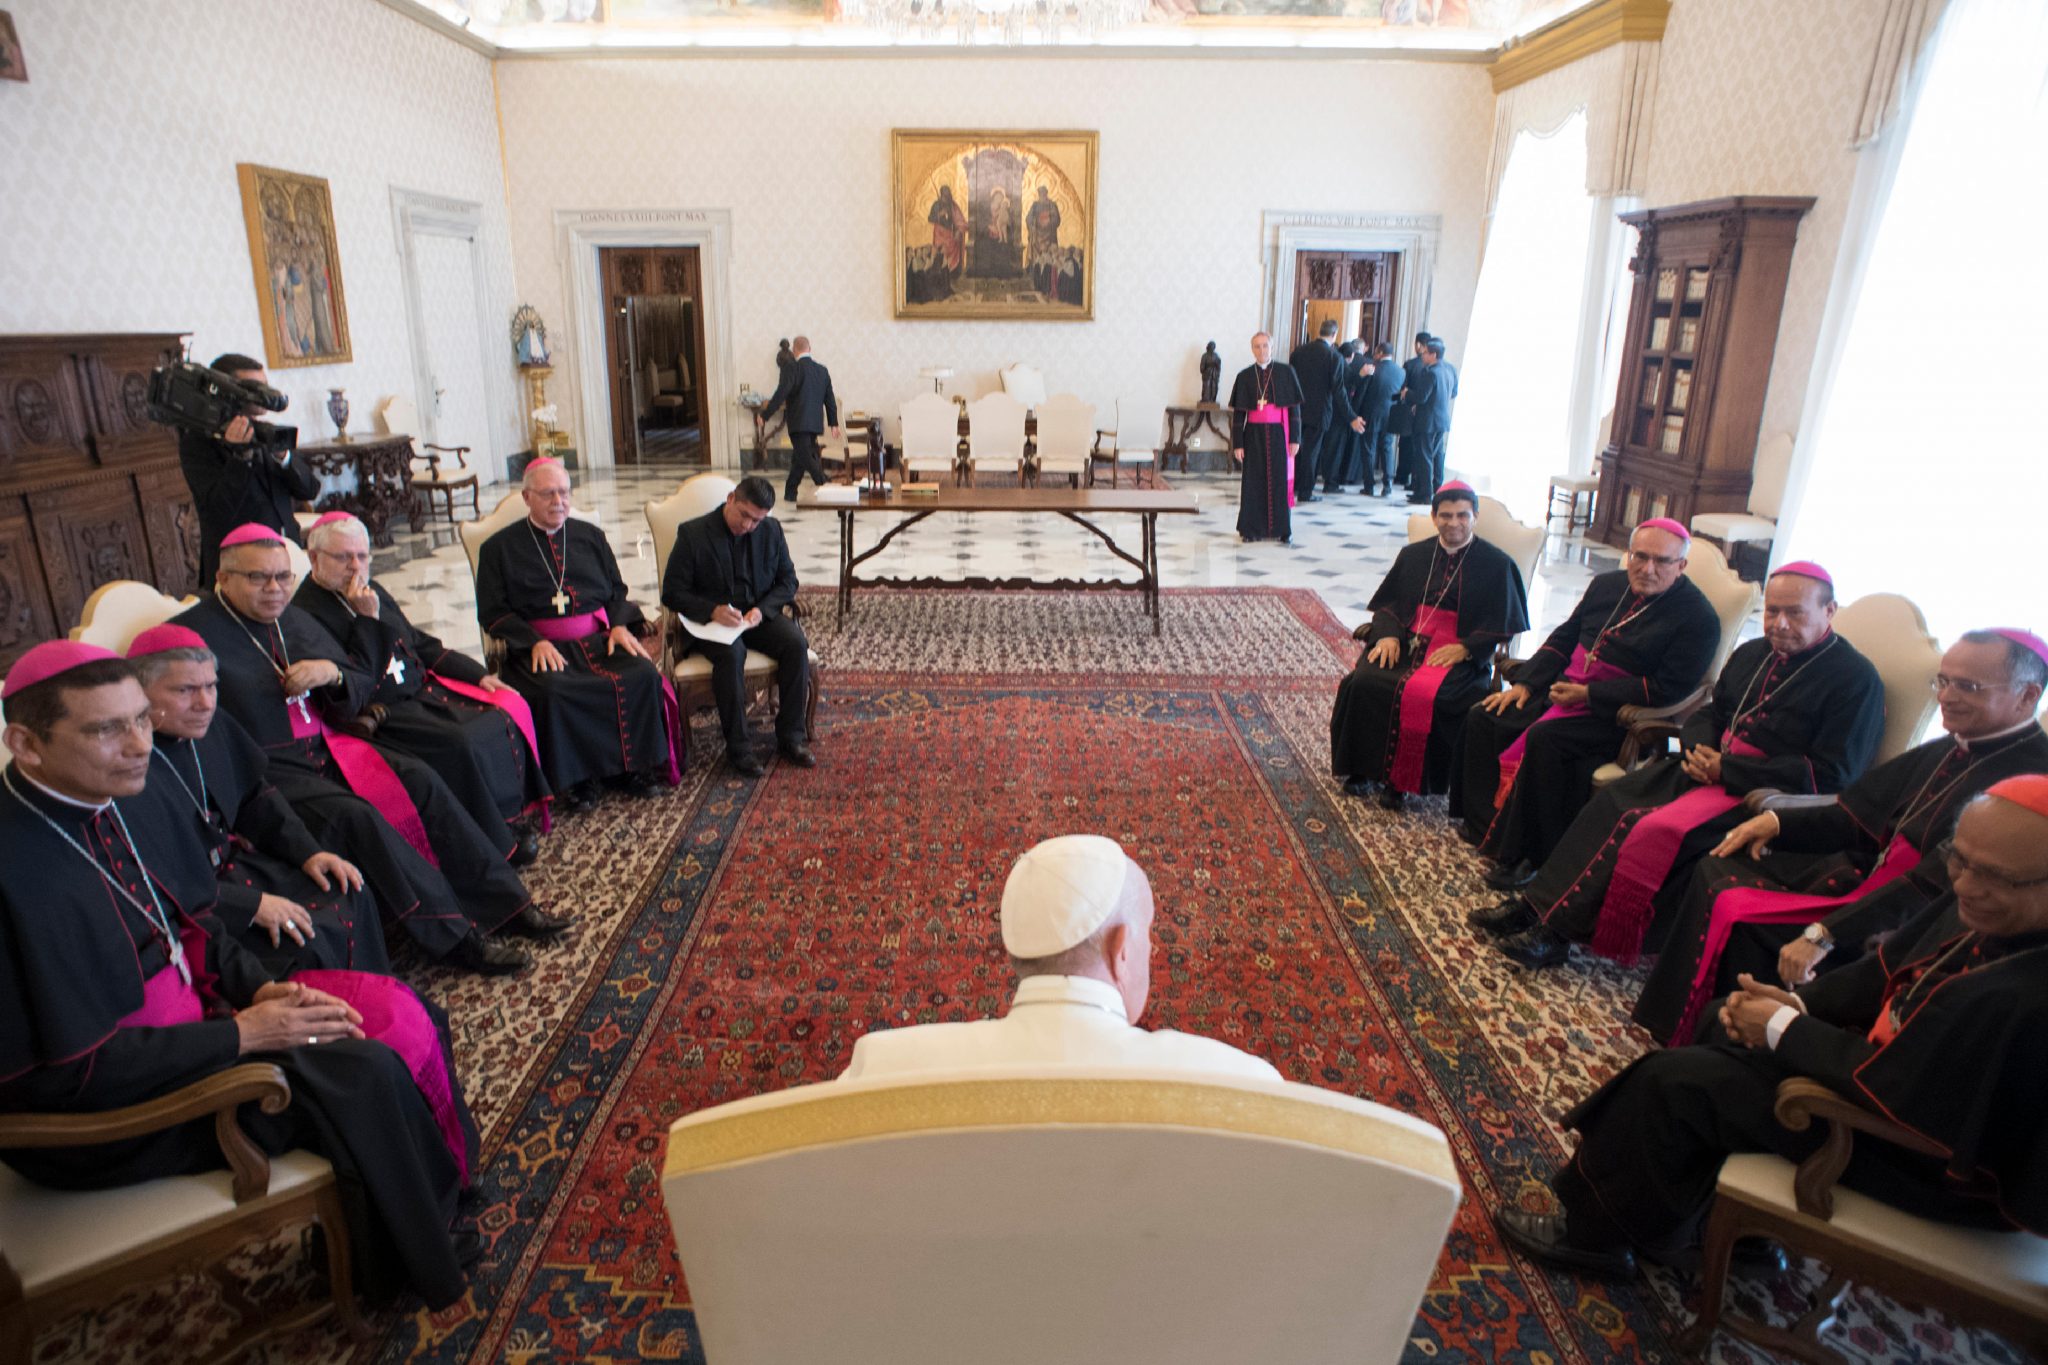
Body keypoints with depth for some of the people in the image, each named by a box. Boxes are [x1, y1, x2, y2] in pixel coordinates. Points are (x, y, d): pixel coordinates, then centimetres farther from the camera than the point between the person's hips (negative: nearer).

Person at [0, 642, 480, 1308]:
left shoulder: (118, 800, -3)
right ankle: (409, 1262, 8)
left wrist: (263, 989, -6)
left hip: (196, 1012, 8)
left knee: (404, 1019, 0)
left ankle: (440, 1185, 21)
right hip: (107, 1117, -8)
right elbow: (65, 1070, -25)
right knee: (364, 1074, -18)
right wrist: (242, 1034, -21)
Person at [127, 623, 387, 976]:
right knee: (306, 946, -22)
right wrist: (252, 906, -24)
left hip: (236, 861, 9)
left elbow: (255, 796, 15)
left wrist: (308, 852, 3)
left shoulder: (213, 726, 1)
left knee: (350, 895, 1)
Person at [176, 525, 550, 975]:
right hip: (264, 769, -7)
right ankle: (452, 935, -24)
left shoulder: (294, 619, 14)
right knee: (354, 815, -29)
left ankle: (502, 899, -11)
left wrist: (331, 673, -5)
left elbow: (360, 690, 17)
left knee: (420, 780, -13)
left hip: (327, 747, 7)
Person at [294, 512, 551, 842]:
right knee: (460, 742, -30)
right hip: (379, 713, -9)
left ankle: (509, 815, -2)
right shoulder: (306, 613, -12)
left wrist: (479, 675, 13)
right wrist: (368, 618, -20)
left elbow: (422, 644, 22)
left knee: (511, 709, -8)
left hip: (422, 689, 9)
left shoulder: (373, 592, 13)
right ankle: (495, 843, -15)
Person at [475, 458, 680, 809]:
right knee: (553, 690, -35)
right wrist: (535, 642, -14)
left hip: (599, 639, 3)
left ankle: (633, 765, -10)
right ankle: (574, 777, -17)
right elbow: (493, 612, 3)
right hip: (539, 646, -2)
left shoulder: (590, 536, 18)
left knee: (644, 675, -26)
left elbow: (617, 592, 20)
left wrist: (620, 626, -2)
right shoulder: (499, 548, 9)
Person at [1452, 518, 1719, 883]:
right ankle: (1484, 824, -1)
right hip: (1562, 690, 7)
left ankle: (1526, 856, -23)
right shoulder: (1607, 585, 11)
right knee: (1482, 718, -8)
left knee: (1543, 738, -32)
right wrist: (1524, 683, 5)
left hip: (1614, 716, -7)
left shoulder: (1697, 617, -10)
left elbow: (1667, 689, -16)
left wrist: (1588, 694, -19)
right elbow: (1563, 638, 19)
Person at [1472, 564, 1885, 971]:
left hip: (1763, 794, -7)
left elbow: (1830, 777, -14)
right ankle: (1537, 903, -15)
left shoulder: (1857, 680, -7)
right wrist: (1697, 749, -2)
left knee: (1654, 830, -28)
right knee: (1611, 801, -15)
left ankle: (1558, 930, -22)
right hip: (1709, 766, 7)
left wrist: (1726, 770, -17)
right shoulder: (1752, 654, 15)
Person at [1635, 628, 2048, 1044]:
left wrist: (1827, 933, -31)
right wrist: (1777, 820, -2)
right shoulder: (1949, 750, 8)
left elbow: (1939, 885, -27)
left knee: (1733, 914, -21)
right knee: (1716, 872, -2)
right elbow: (1858, 814, 14)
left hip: (1890, 929, -9)